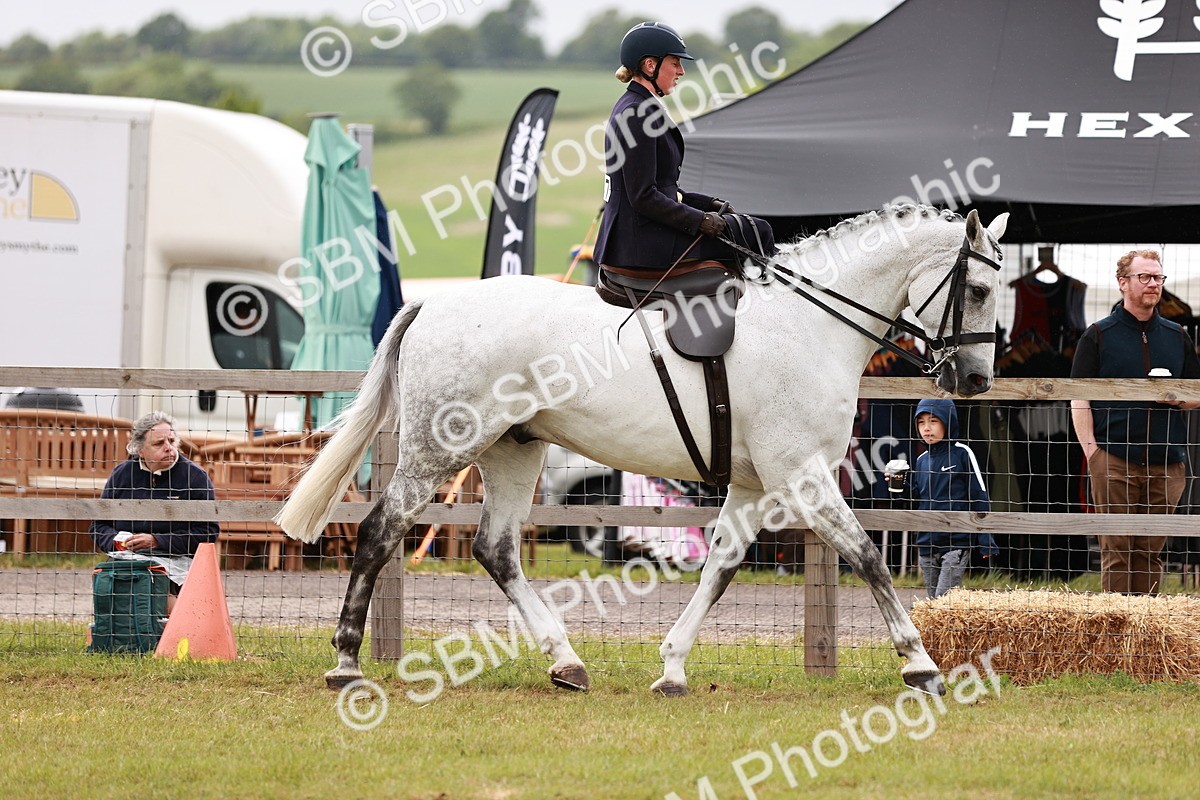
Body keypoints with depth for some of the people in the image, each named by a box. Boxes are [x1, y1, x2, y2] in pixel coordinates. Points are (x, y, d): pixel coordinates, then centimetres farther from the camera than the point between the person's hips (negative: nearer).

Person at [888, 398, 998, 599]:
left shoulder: (961, 454, -5)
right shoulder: (922, 460, 12)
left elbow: (980, 495, -4)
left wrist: (986, 541, -6)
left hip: (957, 542, -6)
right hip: (927, 543, 6)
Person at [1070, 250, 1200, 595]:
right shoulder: (1098, 336, 5)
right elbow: (1079, 399, 1)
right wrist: (1091, 452, -10)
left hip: (1166, 463, 3)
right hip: (1114, 461, -3)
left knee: (1151, 550, 4)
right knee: (1117, 550, -6)